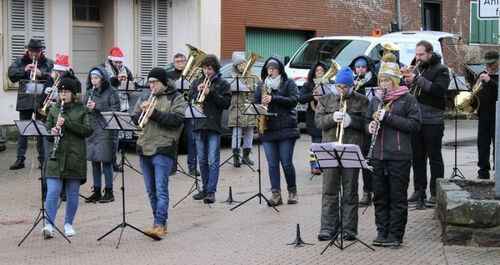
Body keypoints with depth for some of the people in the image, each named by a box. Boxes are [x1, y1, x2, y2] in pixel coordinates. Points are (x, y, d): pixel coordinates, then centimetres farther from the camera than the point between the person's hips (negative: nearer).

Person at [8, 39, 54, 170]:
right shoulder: (20, 61, 11)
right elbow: (11, 73, -2)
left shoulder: (49, 63, 6)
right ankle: (20, 159, 4)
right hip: (24, 100, 1)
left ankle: (43, 159, 9)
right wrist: (24, 70, -15)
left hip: (41, 101, -1)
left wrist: (41, 74, -20)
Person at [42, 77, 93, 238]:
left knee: (72, 194, 7)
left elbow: (88, 131, -6)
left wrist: (67, 123, -16)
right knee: (52, 192, -9)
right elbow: (46, 130, 13)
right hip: (56, 157, 1)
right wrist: (51, 132, -11)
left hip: (75, 157, -1)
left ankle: (68, 224, 19)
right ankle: (49, 225, -12)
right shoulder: (54, 110, 11)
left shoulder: (82, 110, 4)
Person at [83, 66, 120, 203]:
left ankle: (109, 192, 5)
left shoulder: (111, 92, -4)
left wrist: (97, 107, -16)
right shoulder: (89, 92, 12)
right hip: (91, 130, 5)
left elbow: (116, 110, -10)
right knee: (94, 161, 9)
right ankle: (96, 192, 16)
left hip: (106, 131, -5)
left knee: (106, 161, -3)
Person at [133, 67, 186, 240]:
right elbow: (135, 120, 16)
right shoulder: (145, 97, 18)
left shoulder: (176, 98, 1)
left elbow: (177, 119, -13)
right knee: (151, 191, 10)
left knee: (161, 190, -12)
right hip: (144, 148, 7)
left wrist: (154, 113, -18)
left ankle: (159, 225, -17)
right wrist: (142, 111, -5)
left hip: (163, 149, -6)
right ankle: (161, 221, 20)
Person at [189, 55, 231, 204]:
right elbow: (189, 101, 10)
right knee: (202, 160, 10)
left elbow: (226, 103, -5)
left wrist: (211, 93, -14)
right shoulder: (197, 82, 14)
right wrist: (198, 92, -8)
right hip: (199, 125, 4)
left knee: (213, 161, -8)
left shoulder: (222, 84, 3)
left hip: (214, 126, -4)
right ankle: (205, 188, 19)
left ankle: (211, 191, -9)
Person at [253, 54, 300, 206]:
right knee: (272, 164, 1)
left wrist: (273, 98, -17)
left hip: (286, 128, -4)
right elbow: (255, 102, 15)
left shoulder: (289, 83, 3)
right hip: (268, 129, 4)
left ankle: (292, 192, 13)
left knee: (286, 163, -3)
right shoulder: (262, 85, 15)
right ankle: (276, 195, 2)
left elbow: (294, 100, -9)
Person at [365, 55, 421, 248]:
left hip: (399, 156, -5)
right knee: (380, 196, 9)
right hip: (378, 156, 5)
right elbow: (367, 120, 21)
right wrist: (370, 126, -4)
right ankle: (382, 232, 18)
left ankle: (395, 235, 6)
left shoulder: (407, 99, -2)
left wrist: (388, 117, -16)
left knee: (398, 197, 1)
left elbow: (415, 125, -9)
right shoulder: (375, 100, 13)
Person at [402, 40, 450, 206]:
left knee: (435, 158, -1)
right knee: (417, 157, 10)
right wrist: (405, 77, -3)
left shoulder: (440, 70, -3)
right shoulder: (416, 68, 17)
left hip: (433, 122, -6)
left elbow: (439, 90, -19)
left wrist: (417, 79, -21)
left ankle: (436, 193, 2)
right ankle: (419, 189, 18)